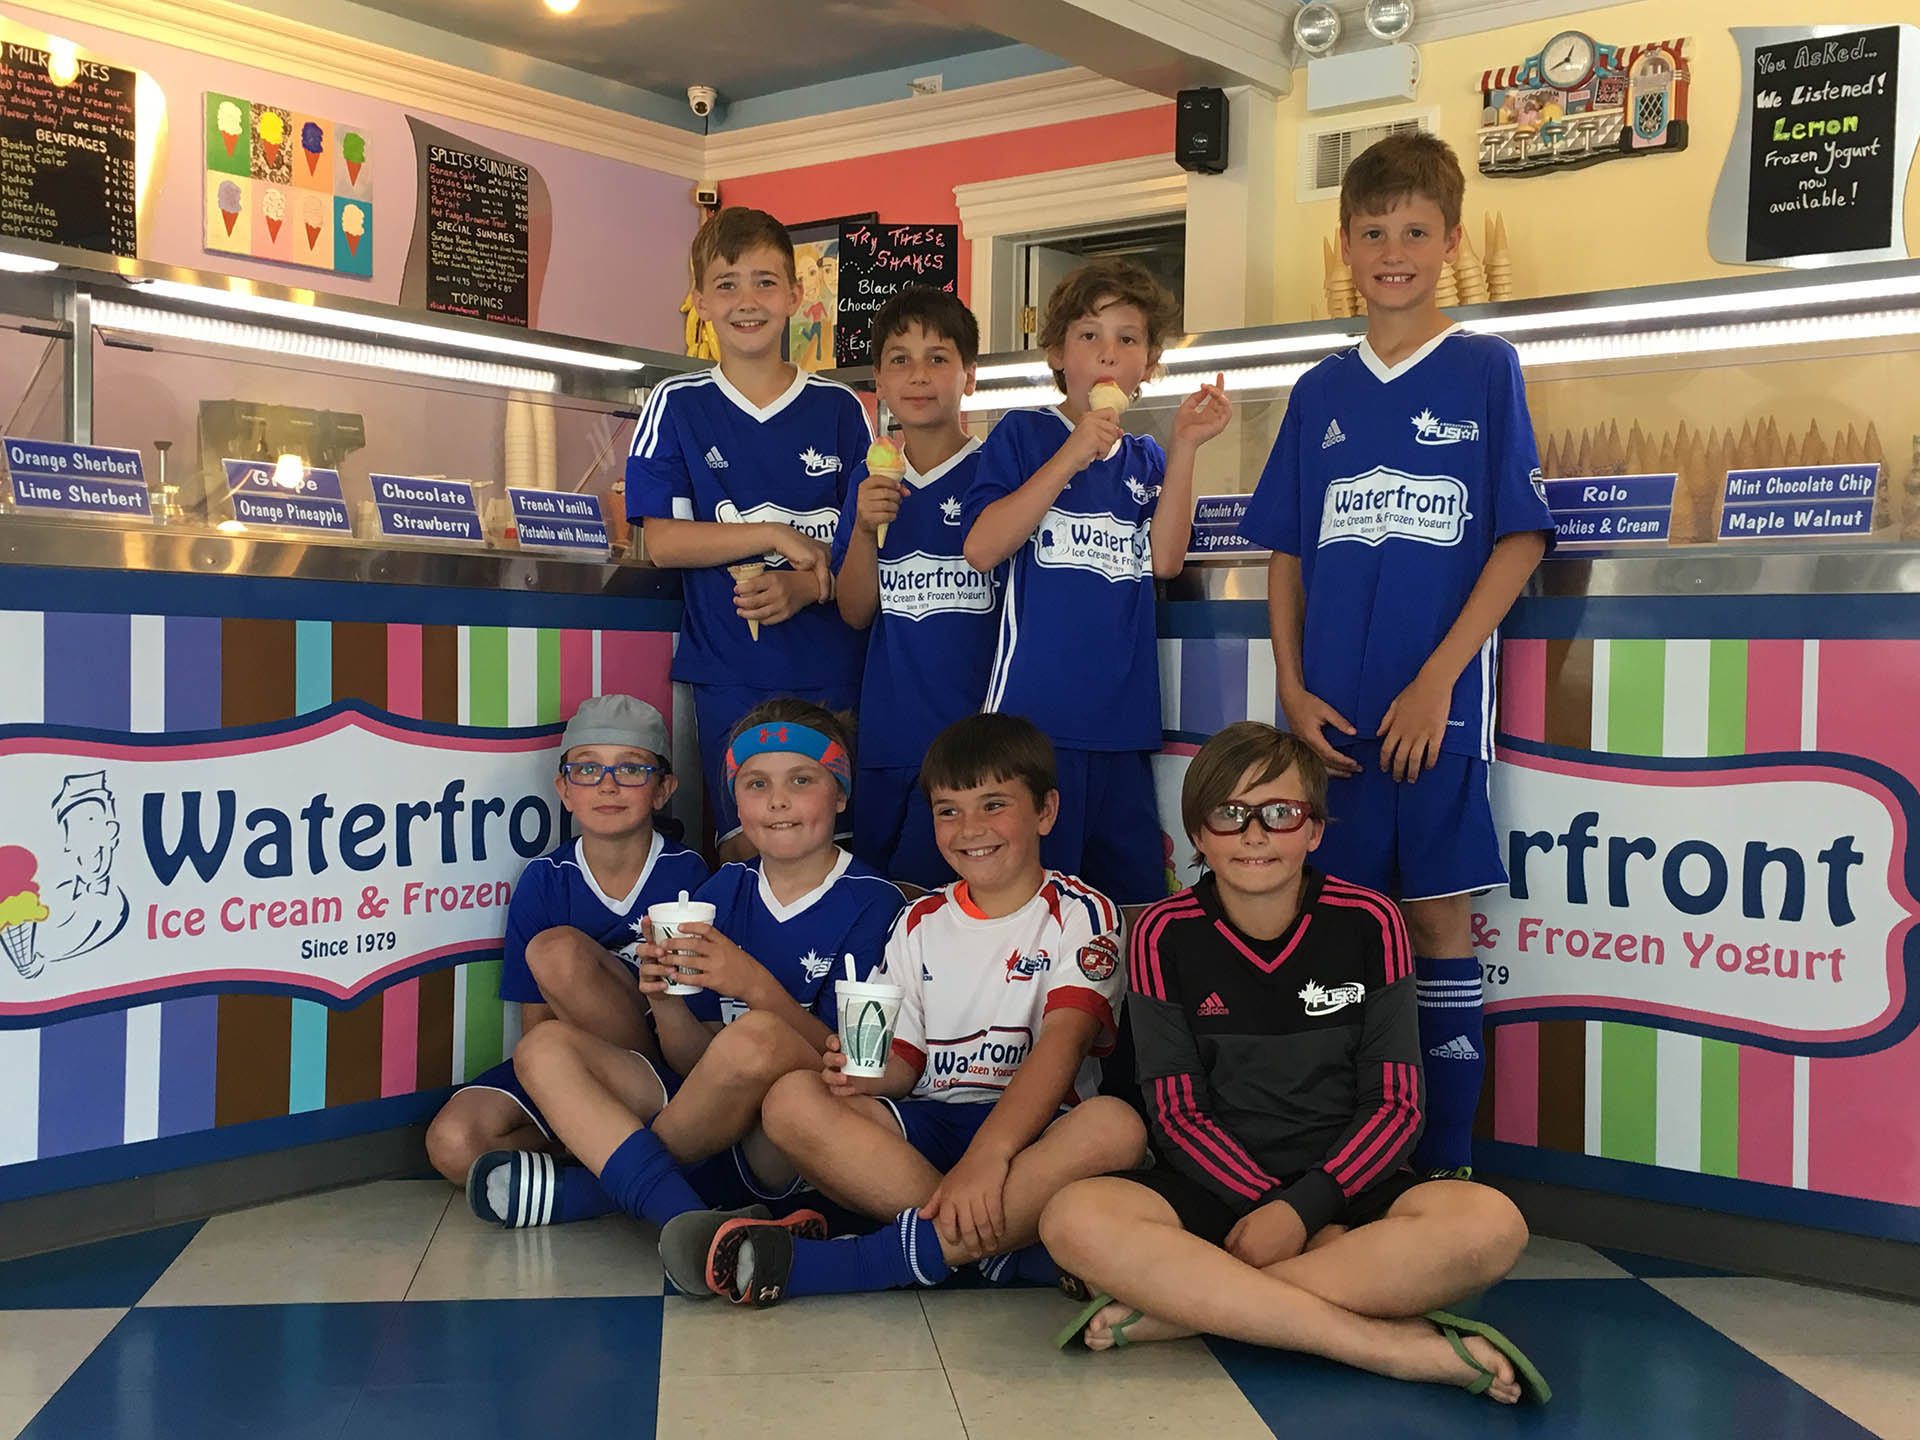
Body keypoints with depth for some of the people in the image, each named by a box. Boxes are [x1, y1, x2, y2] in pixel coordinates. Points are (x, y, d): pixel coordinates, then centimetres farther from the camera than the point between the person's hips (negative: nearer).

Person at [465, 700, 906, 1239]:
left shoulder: (871, 904, -4)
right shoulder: (723, 891, 11)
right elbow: (696, 1062, 8)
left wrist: (757, 987, -24)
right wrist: (666, 1000, -14)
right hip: (714, 1127, 6)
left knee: (758, 1036, -36)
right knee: (544, 1045, -5)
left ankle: (585, 1188, -12)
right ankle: (685, 1216, -27)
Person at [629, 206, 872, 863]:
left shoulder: (838, 408, 6)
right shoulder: (678, 406, 3)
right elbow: (661, 541, -3)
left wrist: (805, 588, -14)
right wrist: (778, 537, -12)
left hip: (832, 668, 1)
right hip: (730, 673, -1)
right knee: (747, 846, -2)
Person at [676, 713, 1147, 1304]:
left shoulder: (1080, 913, 1)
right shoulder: (921, 922, 15)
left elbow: (1064, 1040, -14)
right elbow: (905, 1061, 12)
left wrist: (987, 1154, -30)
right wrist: (864, 1073, -15)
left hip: (1035, 1132, -3)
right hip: (930, 1127, 3)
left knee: (1116, 1127, -38)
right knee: (793, 1101, -23)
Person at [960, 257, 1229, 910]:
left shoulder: (1146, 459, 16)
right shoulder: (1023, 434, 3)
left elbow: (1164, 560, -1)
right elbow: (981, 548, -11)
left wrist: (1184, 446, -5)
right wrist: (1071, 457, -14)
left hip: (1122, 719, 5)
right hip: (1034, 710, -5)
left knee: (1134, 899, 7)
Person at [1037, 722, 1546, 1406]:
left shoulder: (1368, 924, -2)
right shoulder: (1164, 935, -2)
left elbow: (1396, 1105, -3)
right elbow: (1177, 1113, -3)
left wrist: (1303, 1208, -18)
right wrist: (1267, 1207, -17)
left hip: (1342, 1183, 1)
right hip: (1213, 1186, 0)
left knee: (1490, 1224, -32)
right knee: (1075, 1220, -33)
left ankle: (1174, 1307, -27)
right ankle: (1389, 1343, -31)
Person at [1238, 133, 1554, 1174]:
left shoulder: (1484, 369, 2)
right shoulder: (1321, 392, 12)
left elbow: (1521, 539, -4)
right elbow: (1286, 554, 13)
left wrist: (1437, 680, -11)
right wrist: (1293, 688, 0)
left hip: (1435, 707, -3)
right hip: (1329, 712, 3)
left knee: (1438, 916, 1)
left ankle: (1445, 1165, 10)